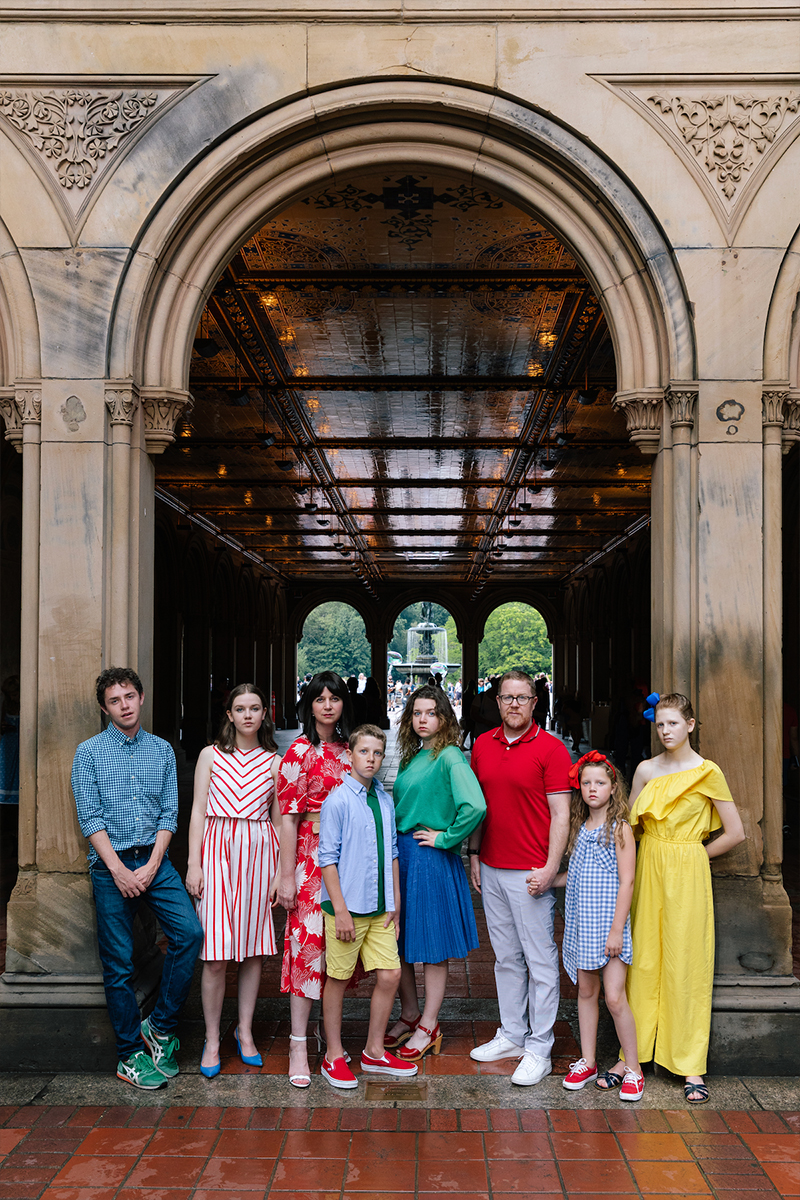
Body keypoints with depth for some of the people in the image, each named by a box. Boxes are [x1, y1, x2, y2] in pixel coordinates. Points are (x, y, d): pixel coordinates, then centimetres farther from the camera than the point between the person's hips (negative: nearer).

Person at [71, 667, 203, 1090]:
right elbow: (90, 818, -5)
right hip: (110, 865, -2)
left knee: (190, 932, -13)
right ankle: (130, 1055, 13)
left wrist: (152, 866, -7)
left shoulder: (162, 750, 9)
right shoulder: (89, 753, 1)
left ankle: (159, 1025, 4)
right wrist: (119, 870, -12)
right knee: (119, 964, 2)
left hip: (154, 860, 2)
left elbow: (169, 813, 5)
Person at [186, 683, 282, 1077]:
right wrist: (194, 864, -4)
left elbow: (279, 821, 9)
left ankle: (245, 1030, 21)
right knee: (216, 955, -4)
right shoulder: (211, 755, 6)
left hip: (259, 853, 2)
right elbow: (198, 811, 3)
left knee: (253, 949, 6)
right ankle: (212, 1040, 8)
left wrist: (280, 871, 4)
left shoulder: (274, 762, 8)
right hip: (218, 851, -1)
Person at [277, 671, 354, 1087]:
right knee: (307, 940, -6)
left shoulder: (348, 749, 10)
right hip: (312, 853, -6)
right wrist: (286, 876, -11)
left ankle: (327, 1027, 24)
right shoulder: (300, 752, -6)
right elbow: (288, 817, -9)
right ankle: (298, 1045, 0)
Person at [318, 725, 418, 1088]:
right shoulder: (337, 799, -10)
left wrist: (394, 902, 13)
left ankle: (374, 1051, 22)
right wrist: (340, 910, -14)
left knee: (389, 975, 5)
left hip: (380, 908, 6)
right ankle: (334, 1057, 20)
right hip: (347, 907, -6)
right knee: (338, 979, 5)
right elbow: (328, 858, -11)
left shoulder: (385, 800, 9)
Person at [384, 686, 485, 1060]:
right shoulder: (411, 758, 11)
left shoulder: (449, 757, -13)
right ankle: (410, 1015, 29)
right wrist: (394, 843, 10)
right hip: (399, 855, 8)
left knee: (432, 945, 4)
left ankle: (429, 1026, 17)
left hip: (432, 860, -8)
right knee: (398, 939, 13)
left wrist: (444, 838, -17)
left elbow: (475, 806, -27)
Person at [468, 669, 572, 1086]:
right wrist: (474, 854, 11)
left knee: (540, 960, 0)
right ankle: (511, 1035, 25)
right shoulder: (482, 745, 9)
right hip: (491, 868, 6)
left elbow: (560, 814, -9)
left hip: (530, 874, -6)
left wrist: (550, 868, -15)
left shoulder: (551, 748, -7)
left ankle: (539, 1049, 8)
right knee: (505, 957, 14)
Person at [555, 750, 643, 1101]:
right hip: (581, 923, 6)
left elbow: (626, 882, -12)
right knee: (586, 992, 12)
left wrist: (617, 929, -16)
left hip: (609, 923, -6)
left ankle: (633, 1070, 6)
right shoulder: (579, 828, 10)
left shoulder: (620, 828, -8)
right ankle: (587, 1062, 23)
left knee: (615, 998, -7)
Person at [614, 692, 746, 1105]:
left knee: (686, 965, -1)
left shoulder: (707, 772, -5)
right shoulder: (646, 770, 7)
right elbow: (632, 826, 12)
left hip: (687, 873, -4)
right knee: (642, 961, 6)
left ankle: (691, 1065, 8)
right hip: (648, 869, 4)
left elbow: (735, 833, -2)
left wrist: (690, 855, 3)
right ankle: (635, 1051, 16)